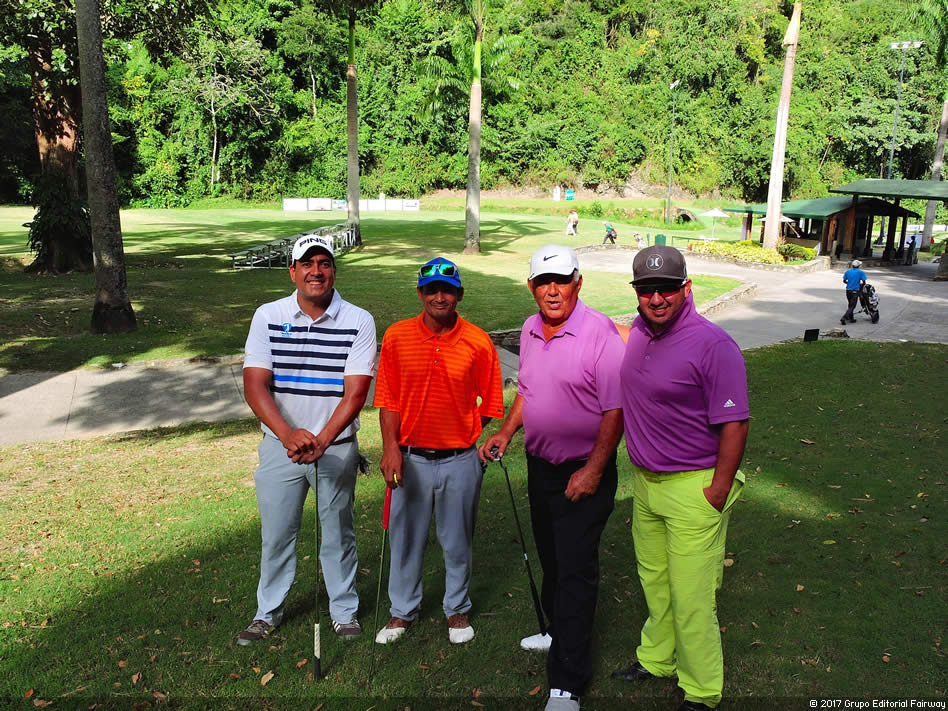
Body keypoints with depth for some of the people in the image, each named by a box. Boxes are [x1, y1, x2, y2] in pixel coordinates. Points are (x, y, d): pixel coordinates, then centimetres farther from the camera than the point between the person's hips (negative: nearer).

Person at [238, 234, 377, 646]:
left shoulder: (359, 322, -8)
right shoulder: (268, 317, -4)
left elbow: (356, 393, -12)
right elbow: (255, 385, -10)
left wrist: (321, 441, -24)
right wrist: (289, 434, -25)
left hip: (337, 446, -1)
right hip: (279, 443, 1)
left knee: (338, 533, 12)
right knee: (276, 532, 13)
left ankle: (344, 611, 32)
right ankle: (268, 612, 34)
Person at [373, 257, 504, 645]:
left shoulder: (478, 343, -7)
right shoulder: (396, 337, -3)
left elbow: (489, 403, 0)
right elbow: (388, 399, -3)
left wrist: (470, 437, -5)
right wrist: (391, 447, -12)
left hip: (460, 460, -1)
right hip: (411, 458, 1)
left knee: (458, 541, 14)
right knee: (405, 539, 15)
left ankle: (457, 609, 37)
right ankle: (403, 610, 35)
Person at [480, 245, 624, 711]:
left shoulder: (600, 333, -19)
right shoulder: (530, 330, 5)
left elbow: (615, 410, -19)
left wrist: (592, 470, -20)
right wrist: (506, 432, 7)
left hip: (583, 472, -7)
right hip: (539, 464, 7)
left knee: (575, 571, -2)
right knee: (550, 560, 22)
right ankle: (559, 632, 44)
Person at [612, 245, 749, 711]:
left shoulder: (713, 345, -19)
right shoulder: (636, 333, 3)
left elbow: (734, 424, -18)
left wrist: (718, 493, -17)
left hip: (693, 489, -7)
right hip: (643, 480, 7)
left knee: (691, 598, 3)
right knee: (654, 582, 22)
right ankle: (656, 658, 42)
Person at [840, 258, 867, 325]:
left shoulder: (848, 271, 6)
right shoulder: (860, 272, -6)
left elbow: (844, 281, 9)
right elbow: (864, 282, -10)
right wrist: (860, 284, 11)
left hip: (848, 290, 5)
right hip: (855, 291, -5)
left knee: (850, 305, 18)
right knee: (852, 306, -3)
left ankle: (851, 319, 25)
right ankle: (843, 318, -17)